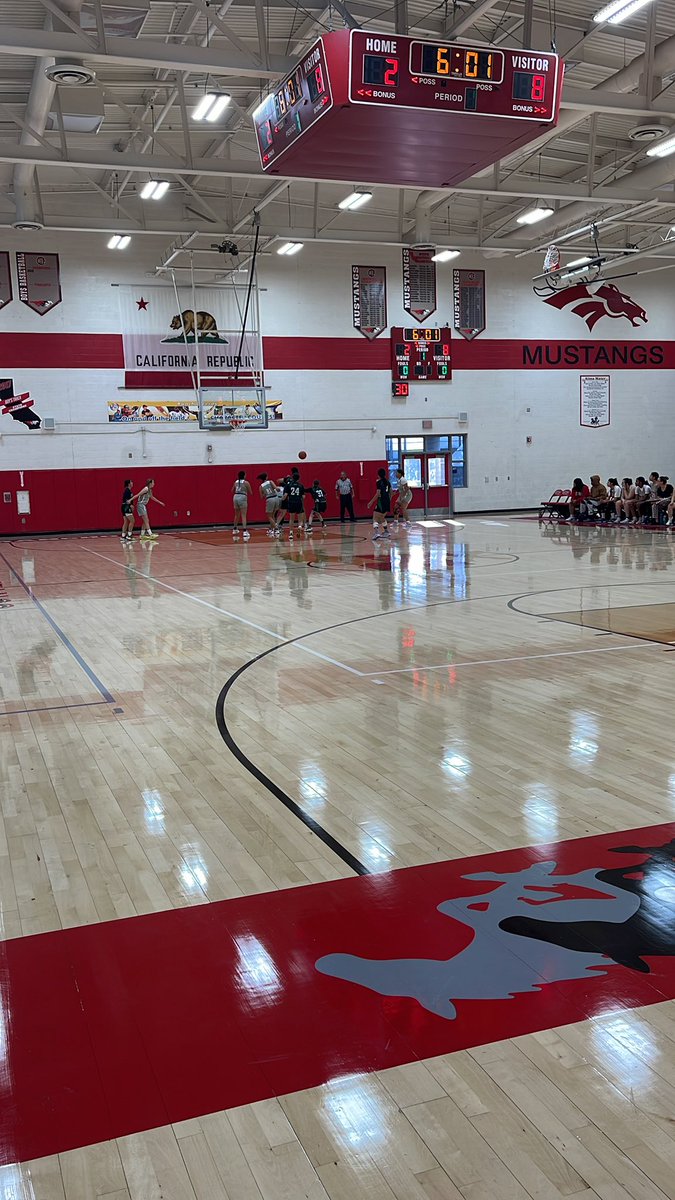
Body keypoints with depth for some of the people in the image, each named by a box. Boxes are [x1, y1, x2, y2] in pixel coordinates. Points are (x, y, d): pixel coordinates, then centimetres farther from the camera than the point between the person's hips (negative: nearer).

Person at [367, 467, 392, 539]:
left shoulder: (379, 482, -10)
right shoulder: (387, 482, 11)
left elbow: (378, 494, -16)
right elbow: (390, 493, 16)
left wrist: (371, 502, -12)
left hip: (381, 501, -8)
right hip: (387, 502, 8)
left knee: (375, 519, -8)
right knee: (382, 517, 26)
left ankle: (377, 533, -25)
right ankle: (386, 532, 29)